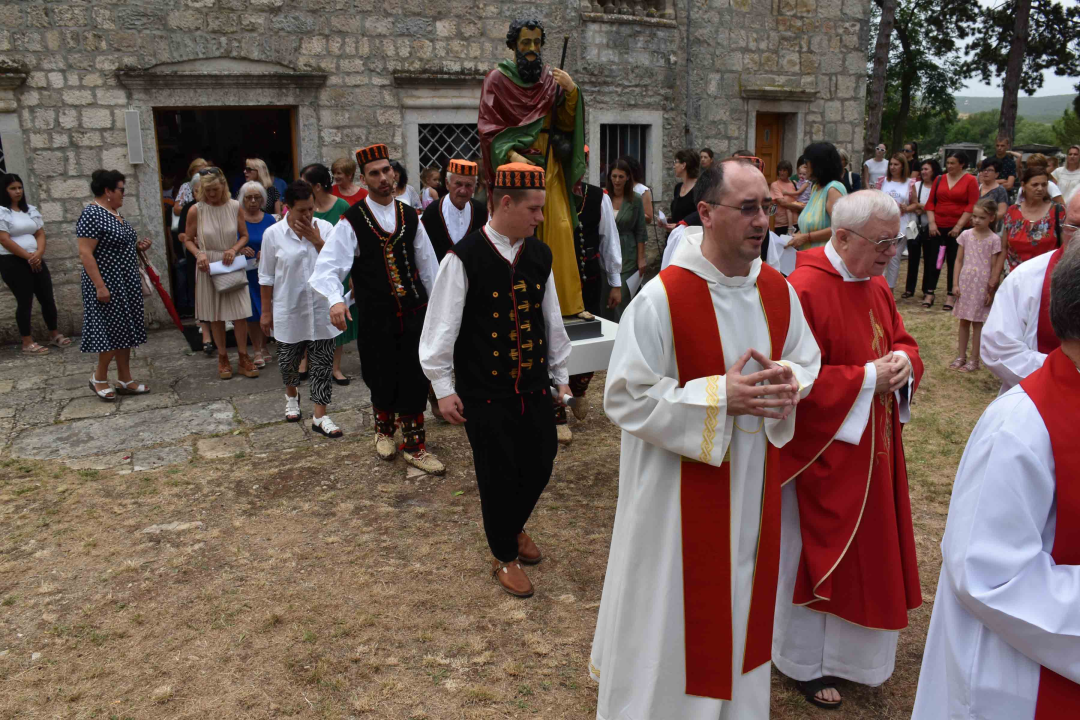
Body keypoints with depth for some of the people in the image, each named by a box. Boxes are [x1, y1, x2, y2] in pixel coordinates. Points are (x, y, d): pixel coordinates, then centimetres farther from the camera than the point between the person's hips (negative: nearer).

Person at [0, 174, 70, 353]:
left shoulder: (31, 210, 12)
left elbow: (40, 234, 8)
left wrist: (38, 253, -10)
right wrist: (27, 256, -14)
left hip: (36, 261, 6)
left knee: (47, 298, 7)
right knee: (25, 301, -3)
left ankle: (54, 335, 21)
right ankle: (27, 342, 5)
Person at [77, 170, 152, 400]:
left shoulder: (114, 213, 12)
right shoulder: (92, 214, -17)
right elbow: (85, 254, -21)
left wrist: (137, 245, 6)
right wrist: (99, 286, -24)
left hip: (125, 284, 9)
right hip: (107, 284, -9)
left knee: (125, 330, 10)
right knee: (112, 330, -3)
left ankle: (125, 380, 16)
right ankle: (99, 377, 13)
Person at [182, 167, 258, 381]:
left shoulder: (235, 207, -4)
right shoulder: (196, 210, -7)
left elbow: (244, 235, 5)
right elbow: (188, 240, 3)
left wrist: (234, 249, -14)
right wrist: (199, 253, -16)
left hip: (233, 266, 1)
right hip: (209, 267, 0)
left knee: (240, 313, -1)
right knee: (216, 316, 8)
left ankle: (243, 358, 13)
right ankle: (223, 359, 21)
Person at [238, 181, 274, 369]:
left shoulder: (269, 219, 5)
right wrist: (240, 249, -18)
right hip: (246, 272, -2)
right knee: (251, 312, 0)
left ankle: (263, 347, 23)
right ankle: (258, 351, 10)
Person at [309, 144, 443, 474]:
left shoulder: (410, 216, 5)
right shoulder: (352, 221, -6)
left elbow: (428, 264, 13)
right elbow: (328, 266, -12)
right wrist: (335, 300, -31)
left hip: (414, 312, 3)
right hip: (375, 317, -2)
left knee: (415, 381, 4)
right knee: (382, 381, 11)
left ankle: (413, 446, 18)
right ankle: (384, 430, 39)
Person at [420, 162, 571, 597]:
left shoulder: (539, 255, 2)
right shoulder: (465, 259, -15)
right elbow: (441, 325, -10)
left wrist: (560, 376, 16)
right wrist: (444, 389, -8)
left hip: (534, 388, 5)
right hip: (485, 394, -5)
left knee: (539, 465, 14)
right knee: (498, 476, 7)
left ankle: (514, 527, 45)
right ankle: (505, 557, 31)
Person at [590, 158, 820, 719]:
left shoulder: (779, 292, -1)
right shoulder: (661, 299, -20)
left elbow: (807, 358, 13)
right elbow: (625, 398, -20)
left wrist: (790, 379, -12)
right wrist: (719, 397, -25)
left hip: (753, 482, 6)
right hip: (681, 490, -6)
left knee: (740, 599, 22)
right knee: (673, 614, 10)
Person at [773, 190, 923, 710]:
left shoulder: (876, 287, 6)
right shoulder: (804, 291, -22)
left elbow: (902, 342, 16)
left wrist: (903, 362, -7)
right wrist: (867, 378, -21)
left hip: (871, 450, 8)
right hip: (821, 451, -8)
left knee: (866, 550, 19)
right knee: (814, 556, 8)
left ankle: (847, 649, 40)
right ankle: (805, 663, 29)